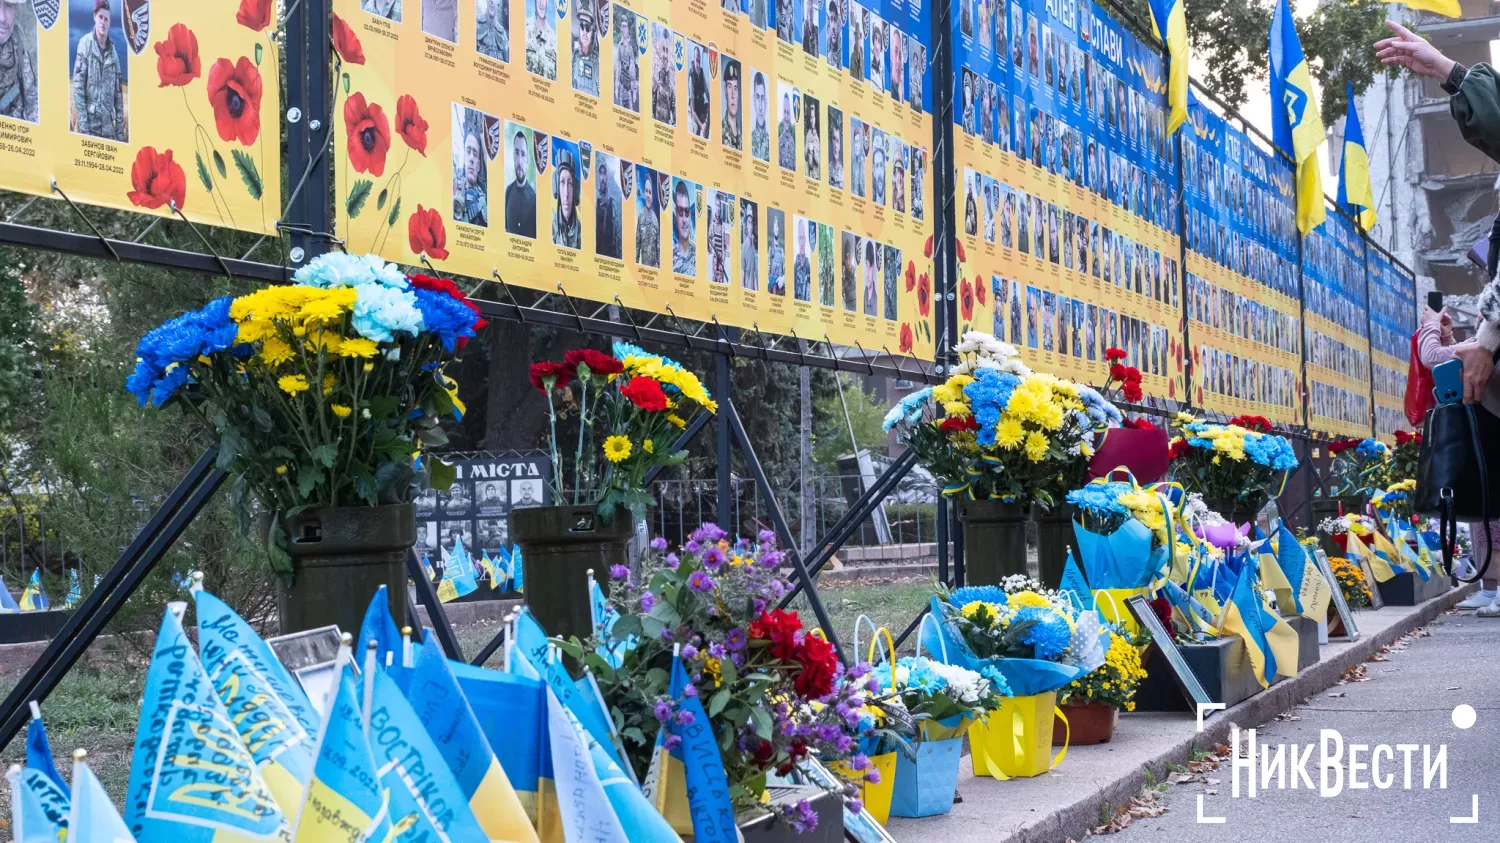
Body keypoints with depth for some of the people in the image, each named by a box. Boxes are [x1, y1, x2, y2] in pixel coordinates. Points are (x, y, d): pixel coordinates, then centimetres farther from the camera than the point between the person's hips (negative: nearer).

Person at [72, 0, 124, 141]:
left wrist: (120, 129, 8)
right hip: (90, 126, -4)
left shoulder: (113, 51, 10)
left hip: (108, 127, 4)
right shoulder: (85, 44, -4)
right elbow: (78, 87, -8)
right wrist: (83, 126, -14)